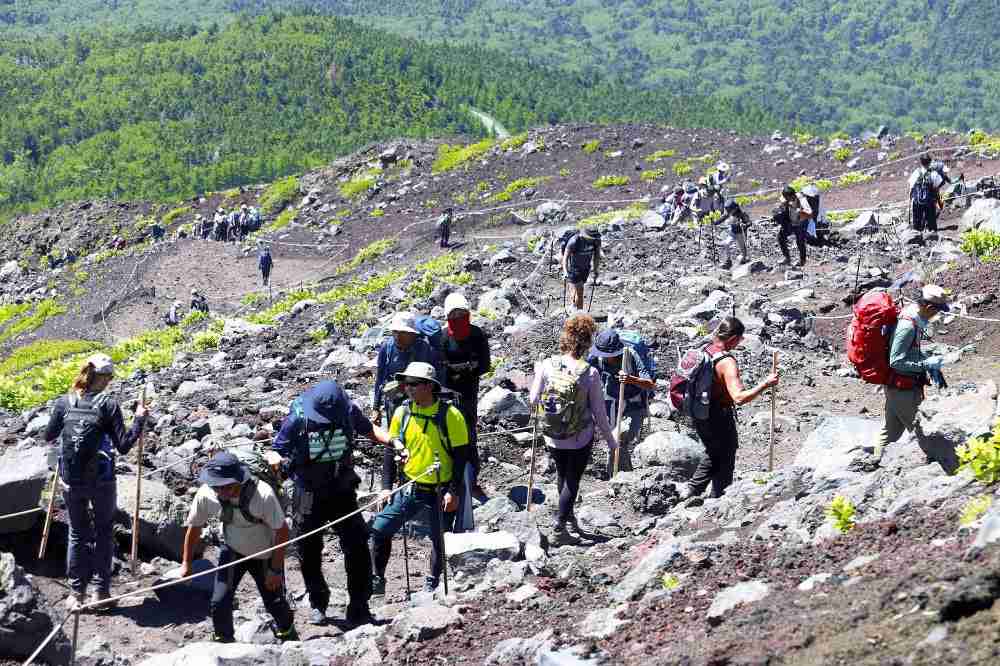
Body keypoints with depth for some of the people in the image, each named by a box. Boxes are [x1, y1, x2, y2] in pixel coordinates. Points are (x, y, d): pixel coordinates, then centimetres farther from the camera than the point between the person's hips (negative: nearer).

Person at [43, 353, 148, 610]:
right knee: (104, 533, 16)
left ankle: (77, 593, 19)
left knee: (77, 533, 17)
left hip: (70, 481, 3)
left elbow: (49, 437, 9)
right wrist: (139, 420, -2)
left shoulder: (64, 403, -2)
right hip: (102, 481, -3)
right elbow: (124, 446, -12)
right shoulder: (108, 405, -12)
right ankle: (101, 591, 17)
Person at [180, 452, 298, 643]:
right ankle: (223, 643, 15)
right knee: (219, 602, -11)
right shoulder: (206, 494, -27)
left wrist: (275, 570, -19)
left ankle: (287, 632, 41)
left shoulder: (263, 495, -36)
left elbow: (282, 531, -23)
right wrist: (186, 563, -1)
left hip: (265, 555, -2)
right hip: (233, 551, 2)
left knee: (274, 602, 8)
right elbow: (194, 527, -7)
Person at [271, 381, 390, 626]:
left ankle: (359, 609, 5)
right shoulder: (297, 418, -16)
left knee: (357, 548, -6)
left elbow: (368, 429, 12)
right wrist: (278, 461, -29)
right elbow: (278, 451, -5)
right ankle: (317, 604, 29)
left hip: (343, 492, 1)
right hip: (309, 494, -1)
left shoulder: (348, 411, -9)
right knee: (309, 553, 9)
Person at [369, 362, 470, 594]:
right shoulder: (402, 413, 0)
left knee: (439, 540, 7)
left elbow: (461, 456, -9)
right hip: (409, 488, 3)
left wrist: (453, 492, -13)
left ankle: (433, 582, 28)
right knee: (380, 529, -6)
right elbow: (390, 451, 7)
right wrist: (386, 486, 1)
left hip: (440, 492, -3)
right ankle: (377, 579, 8)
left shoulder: (450, 416, -12)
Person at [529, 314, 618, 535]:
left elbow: (534, 399, -2)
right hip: (581, 439, -3)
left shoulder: (547, 365, -14)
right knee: (573, 480, 15)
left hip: (552, 437, 3)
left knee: (562, 474, 26)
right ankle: (560, 523, 14)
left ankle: (568, 514, 43)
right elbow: (599, 413, -12)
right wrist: (611, 441, 1)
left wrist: (537, 375, 16)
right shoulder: (590, 373, -20)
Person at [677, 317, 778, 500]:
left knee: (713, 454, 28)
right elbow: (739, 397, -36)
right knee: (725, 463, 11)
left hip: (699, 415, 8)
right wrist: (765, 384, -30)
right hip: (720, 419, -8)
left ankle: (692, 488, 24)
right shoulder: (727, 363, -26)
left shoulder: (703, 351, -1)